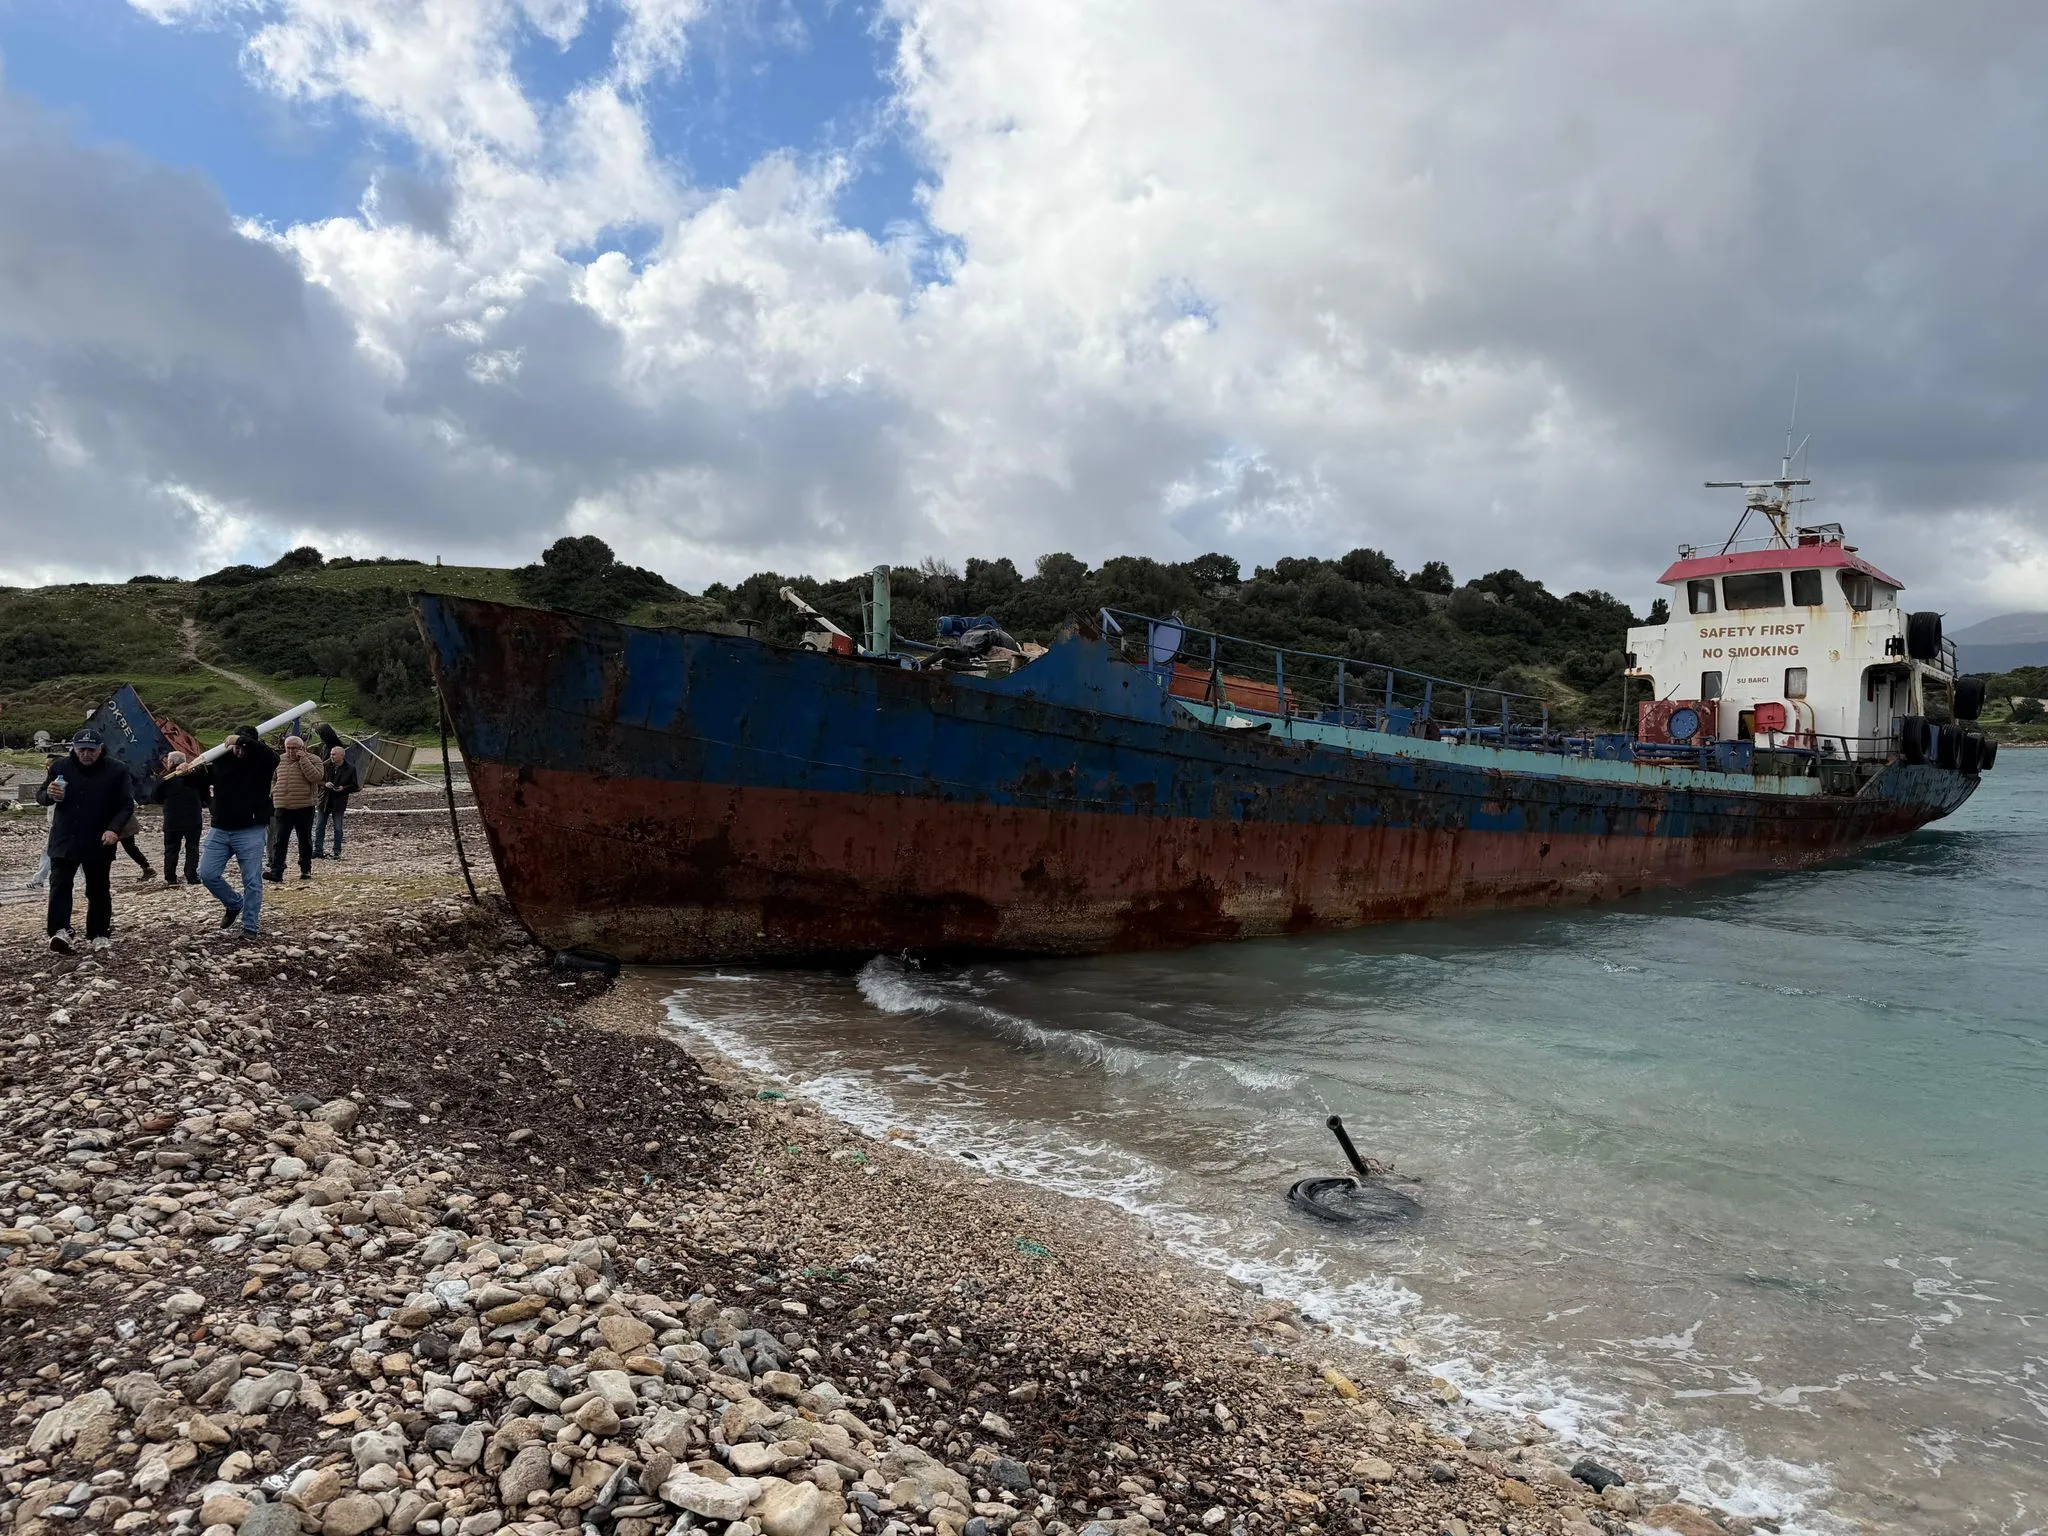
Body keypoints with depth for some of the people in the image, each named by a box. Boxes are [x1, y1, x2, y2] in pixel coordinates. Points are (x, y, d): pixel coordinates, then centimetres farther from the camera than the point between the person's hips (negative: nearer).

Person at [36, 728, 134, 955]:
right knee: (59, 885, -13)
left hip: (99, 843, -1)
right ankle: (60, 931, -19)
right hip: (65, 840, 1)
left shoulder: (116, 771, -4)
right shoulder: (60, 767, 1)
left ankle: (99, 934, 17)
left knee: (99, 890, 8)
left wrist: (114, 829, -20)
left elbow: (127, 805, -4)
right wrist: (50, 795, -17)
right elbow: (40, 796, 8)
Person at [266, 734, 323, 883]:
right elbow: (273, 779, 26)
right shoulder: (280, 760, 11)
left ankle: (306, 870, 24)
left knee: (305, 840, 10)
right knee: (280, 841, -7)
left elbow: (315, 777, -20)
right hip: (283, 808, 3)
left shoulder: (312, 760, -2)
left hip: (304, 807, -3)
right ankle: (276, 874, -12)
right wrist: (273, 791, 8)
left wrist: (303, 759, -19)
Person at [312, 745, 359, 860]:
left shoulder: (350, 768, -4)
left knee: (338, 828, 4)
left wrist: (344, 788, -17)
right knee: (319, 826, 4)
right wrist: (325, 784, -12)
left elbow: (355, 786, 0)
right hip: (325, 801, 3)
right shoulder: (326, 765, 1)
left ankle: (337, 852, 12)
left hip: (339, 803, -2)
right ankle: (318, 850, 12)